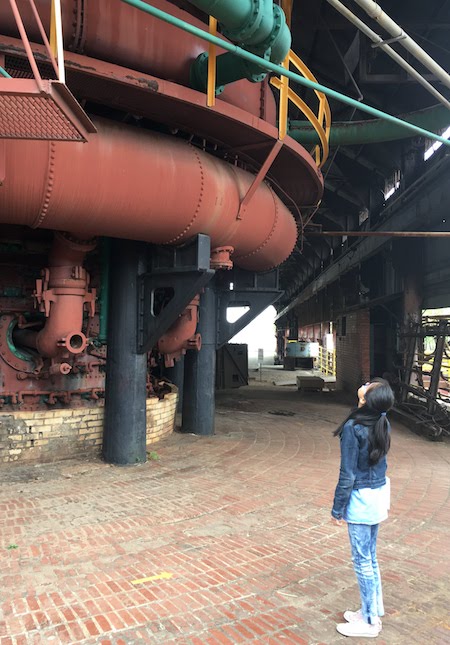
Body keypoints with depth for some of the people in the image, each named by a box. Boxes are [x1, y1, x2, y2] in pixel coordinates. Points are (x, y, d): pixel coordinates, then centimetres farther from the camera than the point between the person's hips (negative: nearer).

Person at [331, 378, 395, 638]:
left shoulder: (354, 427, -25)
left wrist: (337, 508, -9)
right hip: (379, 494, 8)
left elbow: (348, 474, -20)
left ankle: (370, 622, 24)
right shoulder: (383, 422, -2)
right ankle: (373, 611, 36)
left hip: (361, 499, -8)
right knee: (371, 557, 21)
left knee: (362, 561, 8)